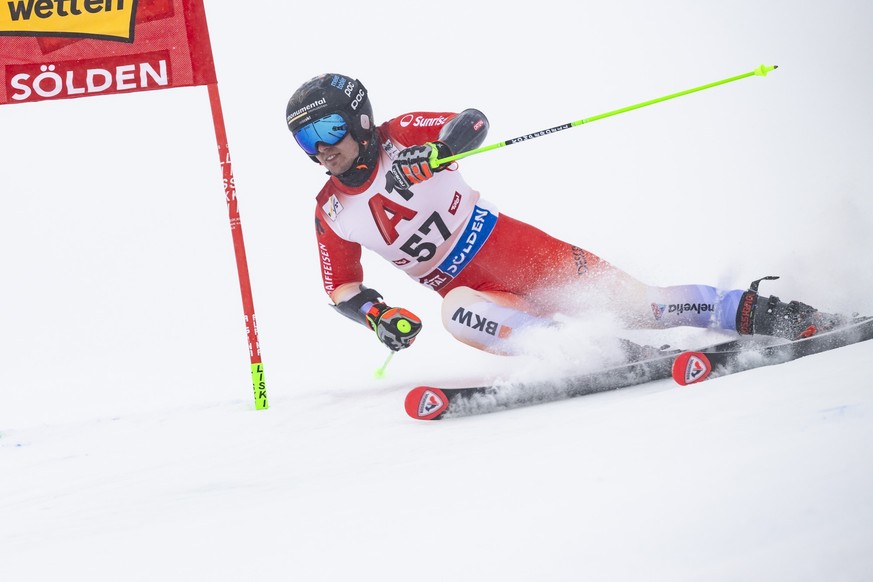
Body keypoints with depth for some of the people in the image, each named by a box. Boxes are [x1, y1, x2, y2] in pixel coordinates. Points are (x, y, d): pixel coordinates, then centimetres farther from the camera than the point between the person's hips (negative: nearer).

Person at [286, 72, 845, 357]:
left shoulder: (400, 136, -7)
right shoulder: (331, 213, 4)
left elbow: (470, 125, -21)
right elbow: (342, 288, 12)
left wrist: (427, 155, -40)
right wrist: (377, 314, -8)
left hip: (499, 242, -2)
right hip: (458, 284, 2)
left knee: (611, 294, -14)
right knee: (462, 316, -33)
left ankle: (753, 312, -9)